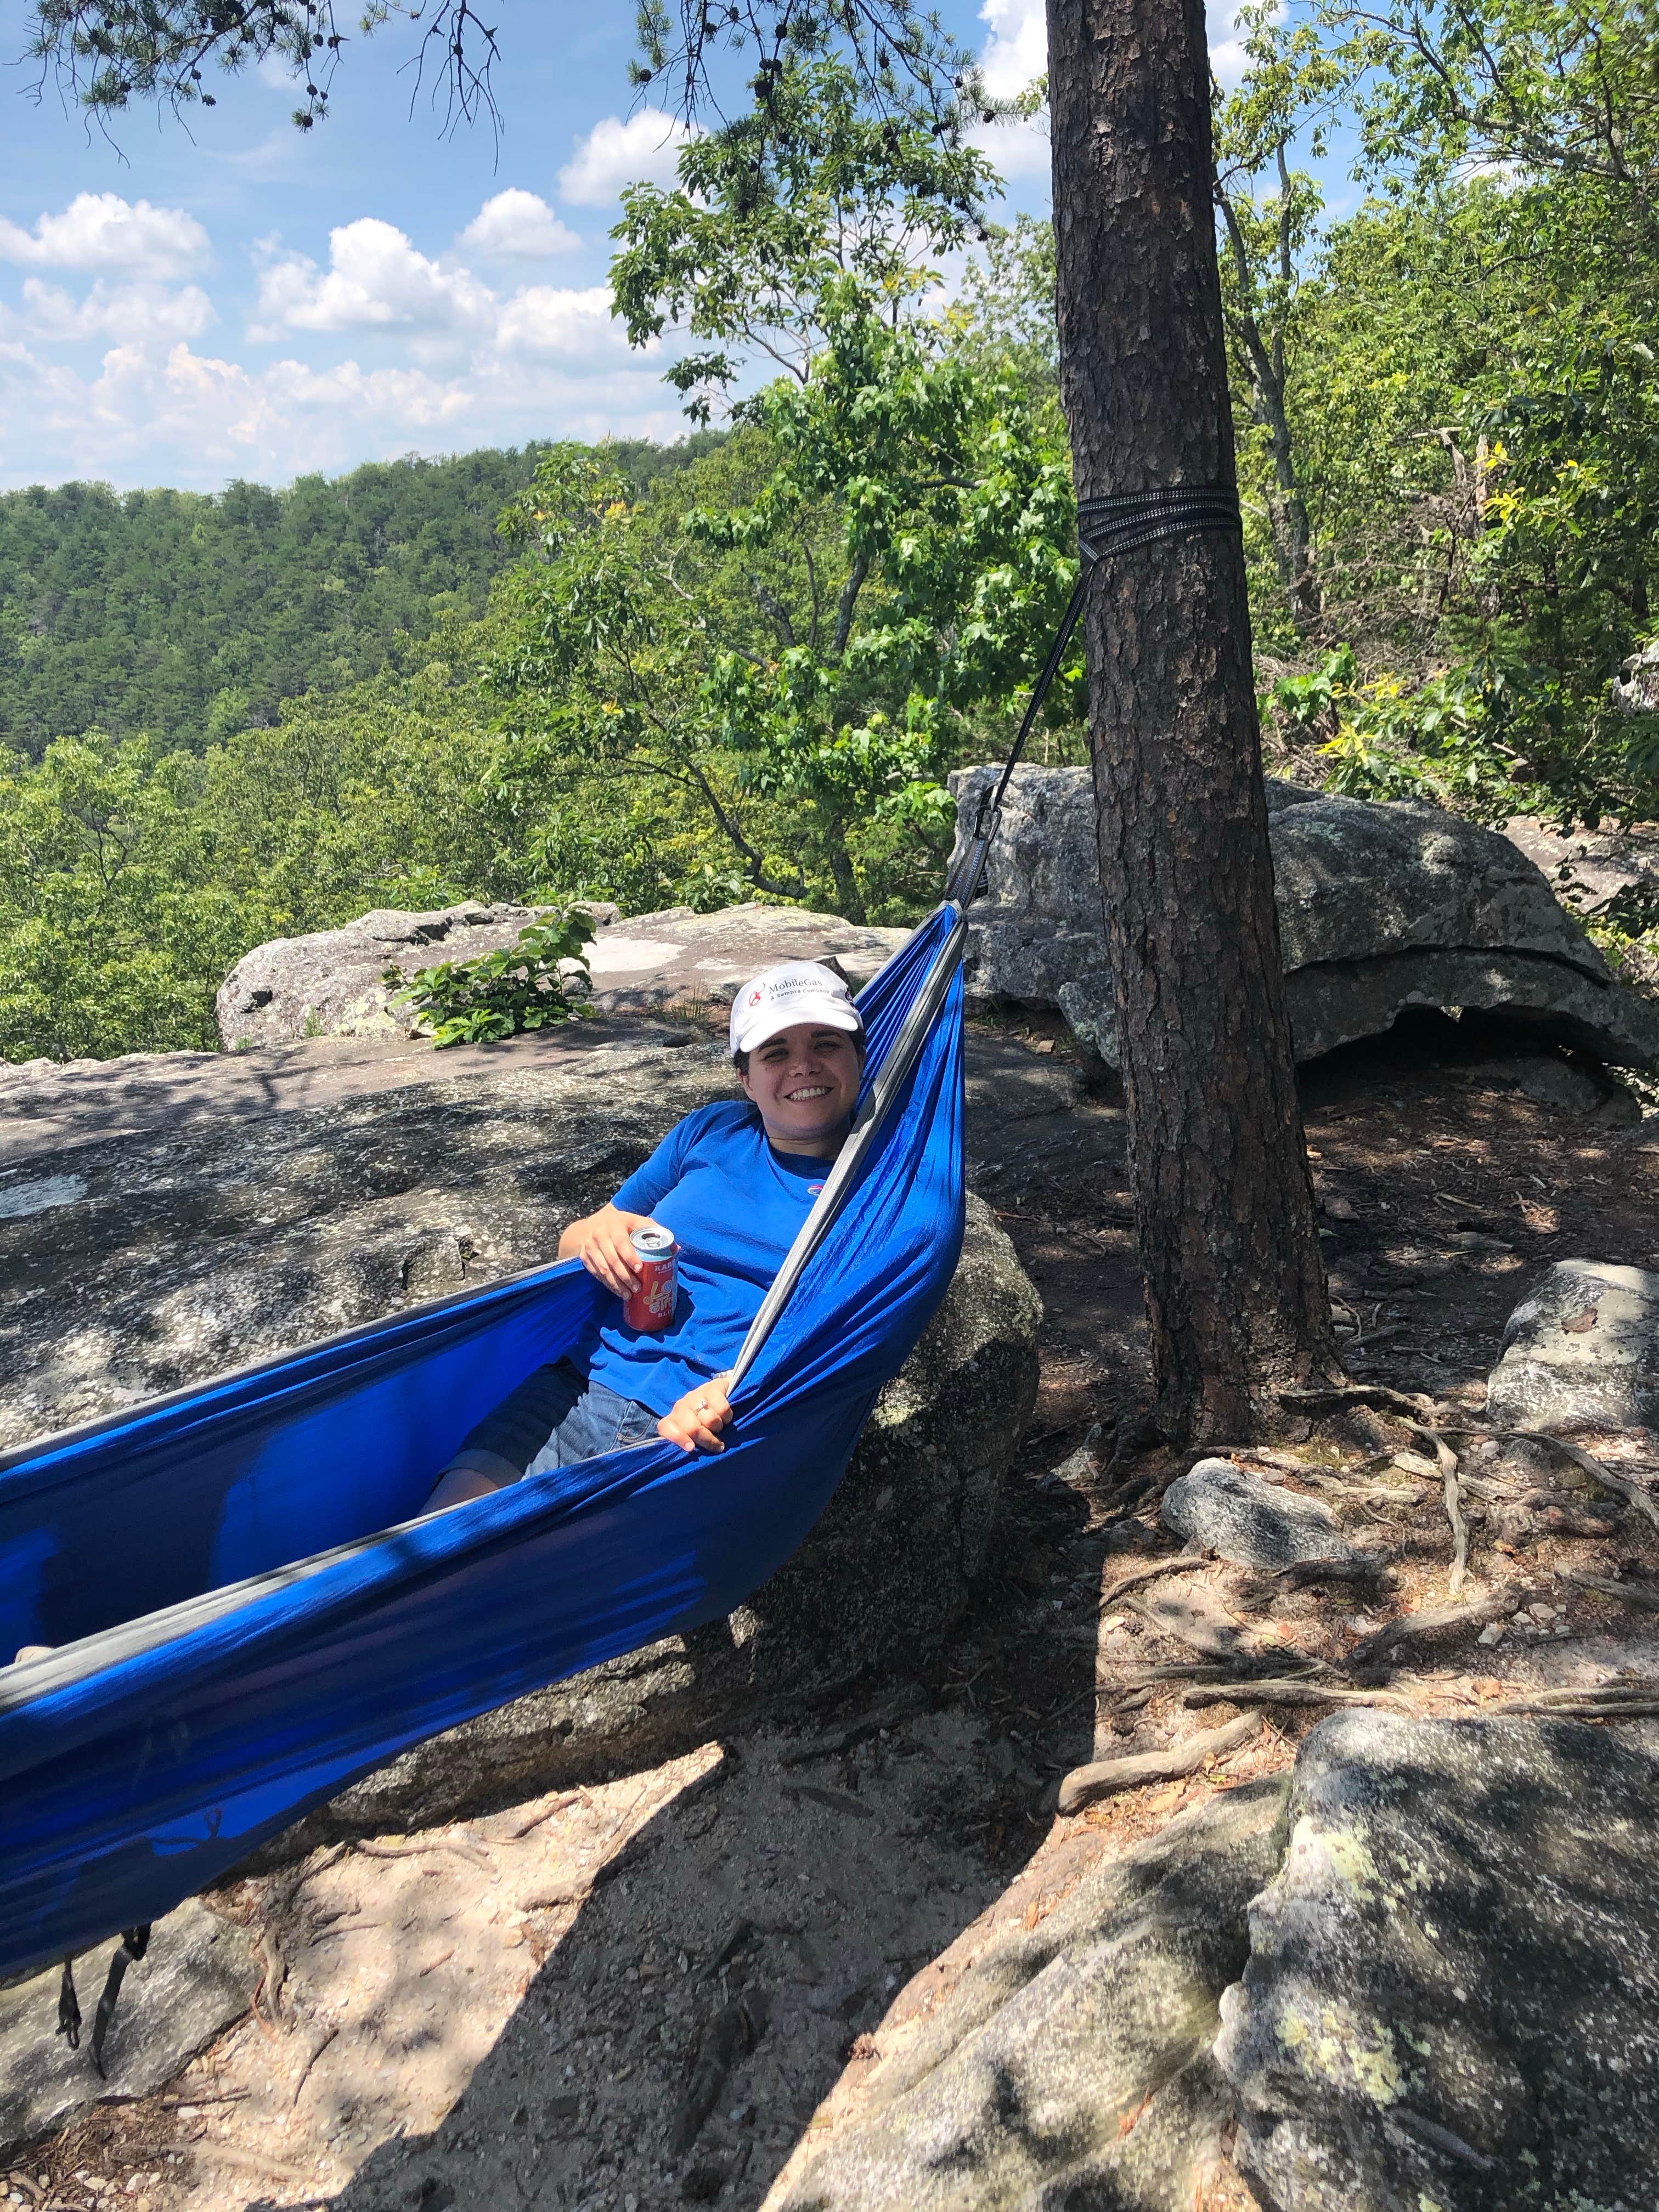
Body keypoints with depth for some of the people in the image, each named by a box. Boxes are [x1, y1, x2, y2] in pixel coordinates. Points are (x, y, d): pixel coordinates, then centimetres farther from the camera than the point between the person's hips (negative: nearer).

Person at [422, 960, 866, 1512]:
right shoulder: (710, 1131, 17)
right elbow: (571, 1242, 24)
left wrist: (736, 1390, -23)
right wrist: (599, 1233, -1)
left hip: (704, 1444, -4)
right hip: (584, 1388, 4)